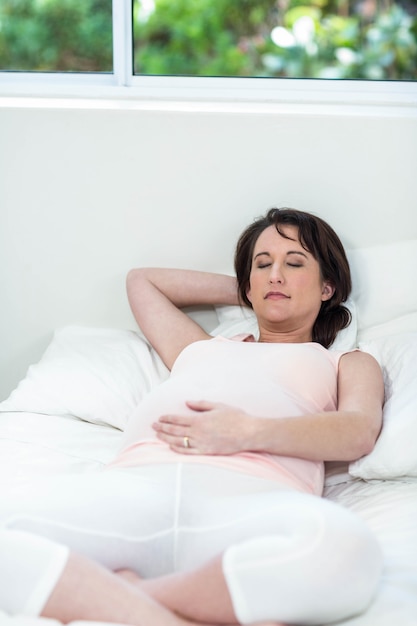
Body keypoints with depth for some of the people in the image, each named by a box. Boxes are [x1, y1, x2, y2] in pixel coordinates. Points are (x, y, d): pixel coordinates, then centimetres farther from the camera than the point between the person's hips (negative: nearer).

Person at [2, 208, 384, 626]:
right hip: (134, 484, 2)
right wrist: (246, 292, 53)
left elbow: (358, 433, 10)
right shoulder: (201, 348, 43)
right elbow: (142, 280, 59)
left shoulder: (347, 364, 33)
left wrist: (250, 432, -8)